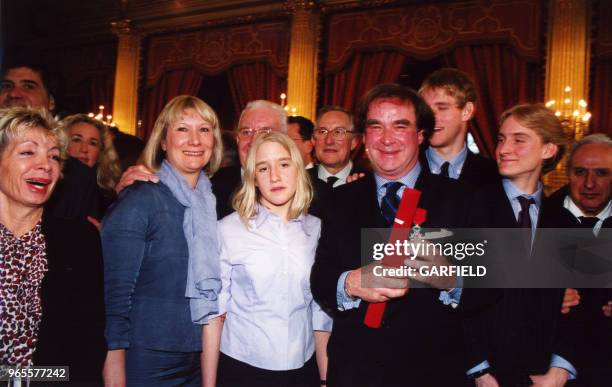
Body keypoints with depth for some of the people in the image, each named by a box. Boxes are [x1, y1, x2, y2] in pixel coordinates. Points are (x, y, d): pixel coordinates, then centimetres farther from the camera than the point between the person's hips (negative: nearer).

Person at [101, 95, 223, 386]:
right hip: (148, 359, -5)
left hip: (203, 355, 5)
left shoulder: (214, 198, 5)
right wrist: (115, 360, -15)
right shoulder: (139, 200, -12)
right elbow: (117, 288, -12)